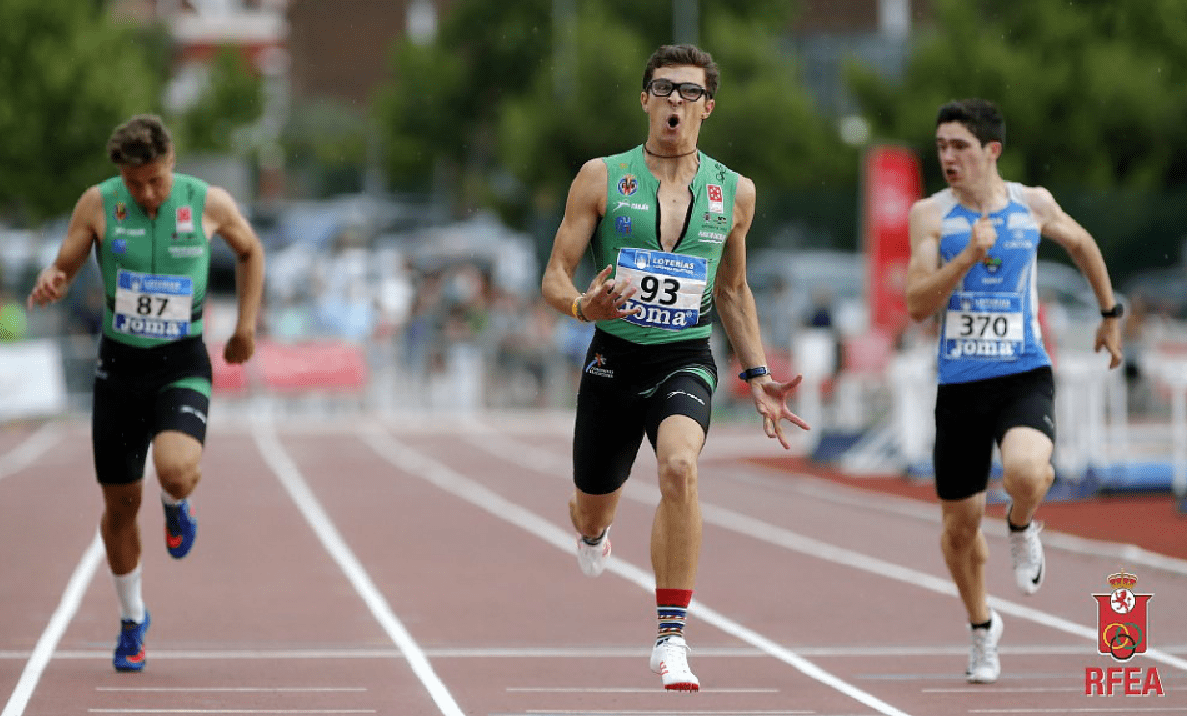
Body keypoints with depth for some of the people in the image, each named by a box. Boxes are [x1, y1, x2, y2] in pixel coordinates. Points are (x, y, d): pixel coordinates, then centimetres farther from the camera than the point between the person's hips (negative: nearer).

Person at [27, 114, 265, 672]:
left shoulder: (209, 203, -7)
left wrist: (246, 325, 8)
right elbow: (63, 268, 0)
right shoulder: (98, 204, -7)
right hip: (120, 362, 2)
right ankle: (132, 620, 28)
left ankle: (176, 505, 11)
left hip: (183, 364, -2)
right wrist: (48, 285, -24)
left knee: (176, 470, -29)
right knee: (121, 503, 6)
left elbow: (250, 250, 12)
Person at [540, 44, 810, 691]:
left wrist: (757, 375, 13)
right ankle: (592, 534, 56)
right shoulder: (601, 178, -2)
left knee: (679, 468, -31)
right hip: (613, 358, 0)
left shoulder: (734, 193, 5)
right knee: (593, 511, 13)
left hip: (686, 359, 0)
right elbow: (554, 277, -2)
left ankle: (671, 638, -26)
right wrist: (582, 305, -24)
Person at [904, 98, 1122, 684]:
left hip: (1024, 376, -1)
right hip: (959, 384, 1)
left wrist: (1110, 315, 29)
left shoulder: (1033, 205, 1)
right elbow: (917, 305, -13)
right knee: (960, 523, 9)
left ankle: (1022, 528, 6)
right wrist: (968, 257, -25)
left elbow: (1081, 244, 22)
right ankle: (982, 626, 35)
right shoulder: (930, 215, -3)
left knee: (1025, 472, -31)